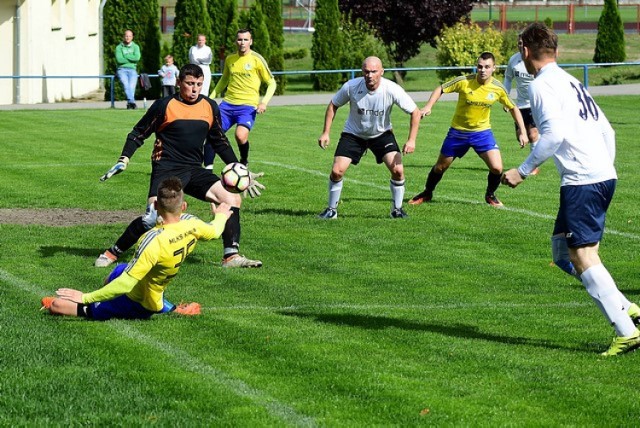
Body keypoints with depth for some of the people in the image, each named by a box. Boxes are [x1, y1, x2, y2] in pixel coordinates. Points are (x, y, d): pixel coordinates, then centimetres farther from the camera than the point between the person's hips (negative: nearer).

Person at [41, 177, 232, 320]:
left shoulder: (155, 241, -37)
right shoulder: (191, 224, -18)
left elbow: (125, 285, -36)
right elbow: (214, 232, 8)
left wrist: (86, 298, -30)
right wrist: (221, 217, 32)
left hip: (135, 304, -7)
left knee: (56, 305, -7)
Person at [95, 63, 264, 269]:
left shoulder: (210, 107, 9)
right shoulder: (165, 105, -4)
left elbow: (220, 142, 21)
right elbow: (138, 133, 3)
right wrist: (124, 159, -10)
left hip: (194, 171, 5)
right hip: (166, 169, -5)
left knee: (232, 198, -11)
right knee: (153, 218, -22)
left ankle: (231, 256, -4)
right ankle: (112, 253, -5)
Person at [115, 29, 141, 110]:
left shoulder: (135, 47, 16)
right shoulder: (119, 47, 9)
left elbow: (137, 57, -3)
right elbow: (119, 59, -7)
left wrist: (125, 56, -3)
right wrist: (131, 58, -1)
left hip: (132, 70, 2)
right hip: (122, 69, -2)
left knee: (132, 86, -23)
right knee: (126, 84, -29)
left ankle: (129, 104, -31)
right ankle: (132, 101, -44)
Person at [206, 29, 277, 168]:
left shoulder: (256, 60, -4)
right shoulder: (230, 60, 9)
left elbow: (272, 83, 1)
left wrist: (264, 102, -12)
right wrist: (212, 96, 18)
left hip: (248, 106, -5)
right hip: (228, 104, 5)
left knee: (241, 135, -26)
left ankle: (244, 163, 3)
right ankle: (208, 169, 2)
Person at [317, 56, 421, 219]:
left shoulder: (391, 89, -25)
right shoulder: (351, 87, -23)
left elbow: (415, 112, -15)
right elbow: (333, 105, -5)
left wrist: (411, 140, -22)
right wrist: (326, 133, -10)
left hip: (382, 134, 0)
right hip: (353, 134, 0)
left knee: (397, 170, -16)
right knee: (337, 171, -12)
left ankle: (397, 209, 6)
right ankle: (332, 209, 9)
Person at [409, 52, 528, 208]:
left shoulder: (498, 88, -12)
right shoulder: (464, 82, -20)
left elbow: (513, 108, 3)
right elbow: (441, 89, -8)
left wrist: (522, 132, -2)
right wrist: (428, 107, -24)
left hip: (482, 132, 1)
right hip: (458, 132, -1)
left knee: (497, 168, -15)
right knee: (440, 167, 11)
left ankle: (490, 195, 15)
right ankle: (427, 193, 38)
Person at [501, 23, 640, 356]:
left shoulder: (542, 85, -6)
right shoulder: (571, 82, 22)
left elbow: (554, 132, -19)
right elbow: (606, 131, 21)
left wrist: (523, 171, -14)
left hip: (582, 180, -10)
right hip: (604, 175, 10)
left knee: (582, 256, -9)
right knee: (563, 251, 16)